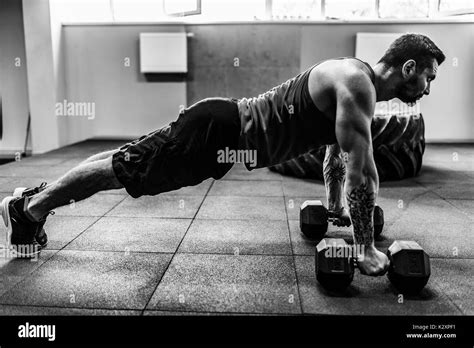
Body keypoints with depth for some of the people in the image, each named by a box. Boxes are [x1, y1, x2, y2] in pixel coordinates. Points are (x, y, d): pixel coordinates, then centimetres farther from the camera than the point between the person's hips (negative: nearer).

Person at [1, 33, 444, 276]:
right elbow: (361, 169, -22)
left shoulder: (354, 81, 15)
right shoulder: (356, 82, -17)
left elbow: (336, 153, 26)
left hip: (228, 132, 9)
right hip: (218, 131, -9)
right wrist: (367, 248, -16)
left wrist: (336, 208, 32)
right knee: (126, 169, 0)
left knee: (127, 163, 15)